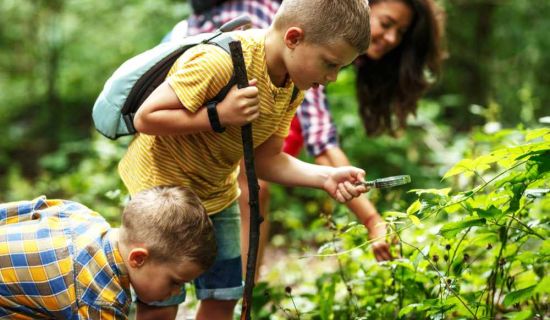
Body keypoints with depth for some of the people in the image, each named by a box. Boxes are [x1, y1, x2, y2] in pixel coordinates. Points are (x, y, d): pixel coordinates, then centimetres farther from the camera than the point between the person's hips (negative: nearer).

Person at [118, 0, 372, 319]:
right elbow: (146, 118, -27)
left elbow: (265, 159, -2)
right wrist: (218, 116, -34)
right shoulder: (219, 61, -32)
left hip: (217, 194, 7)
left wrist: (325, 177, -15)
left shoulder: (293, 87, -7)